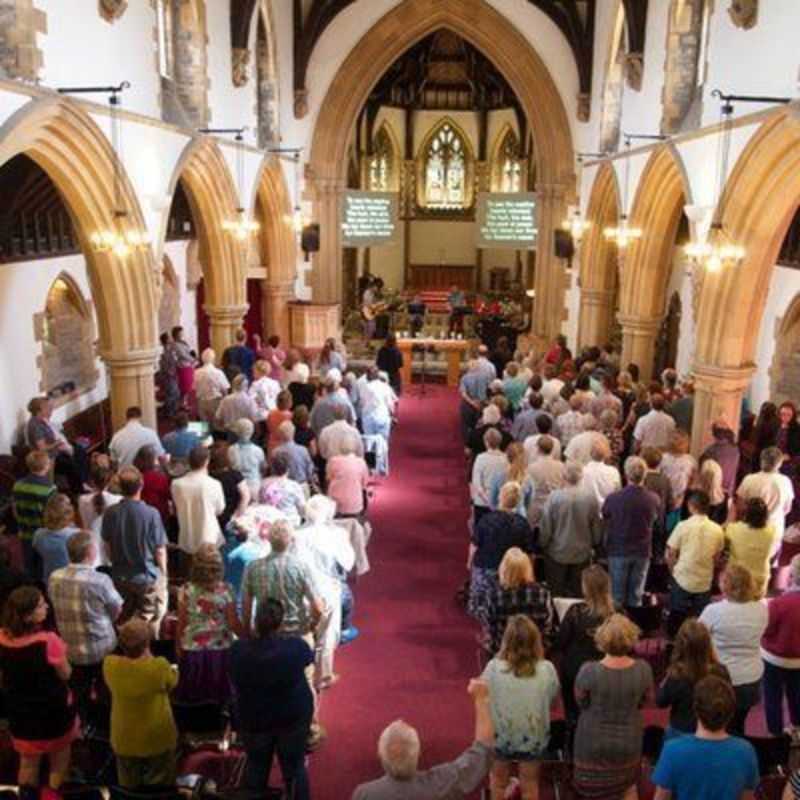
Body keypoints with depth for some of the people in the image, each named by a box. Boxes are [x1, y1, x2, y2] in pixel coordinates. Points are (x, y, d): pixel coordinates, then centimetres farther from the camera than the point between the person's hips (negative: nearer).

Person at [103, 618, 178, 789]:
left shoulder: (109, 664, -22)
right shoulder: (159, 667, -31)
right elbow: (172, 682, -8)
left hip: (124, 739, 3)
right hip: (158, 738, -3)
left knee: (129, 788, 28)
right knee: (161, 787, 24)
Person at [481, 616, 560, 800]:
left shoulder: (493, 667, -24)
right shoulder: (547, 669, -21)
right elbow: (553, 699, -4)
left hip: (500, 736, 0)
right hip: (534, 738, 0)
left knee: (498, 782, 26)